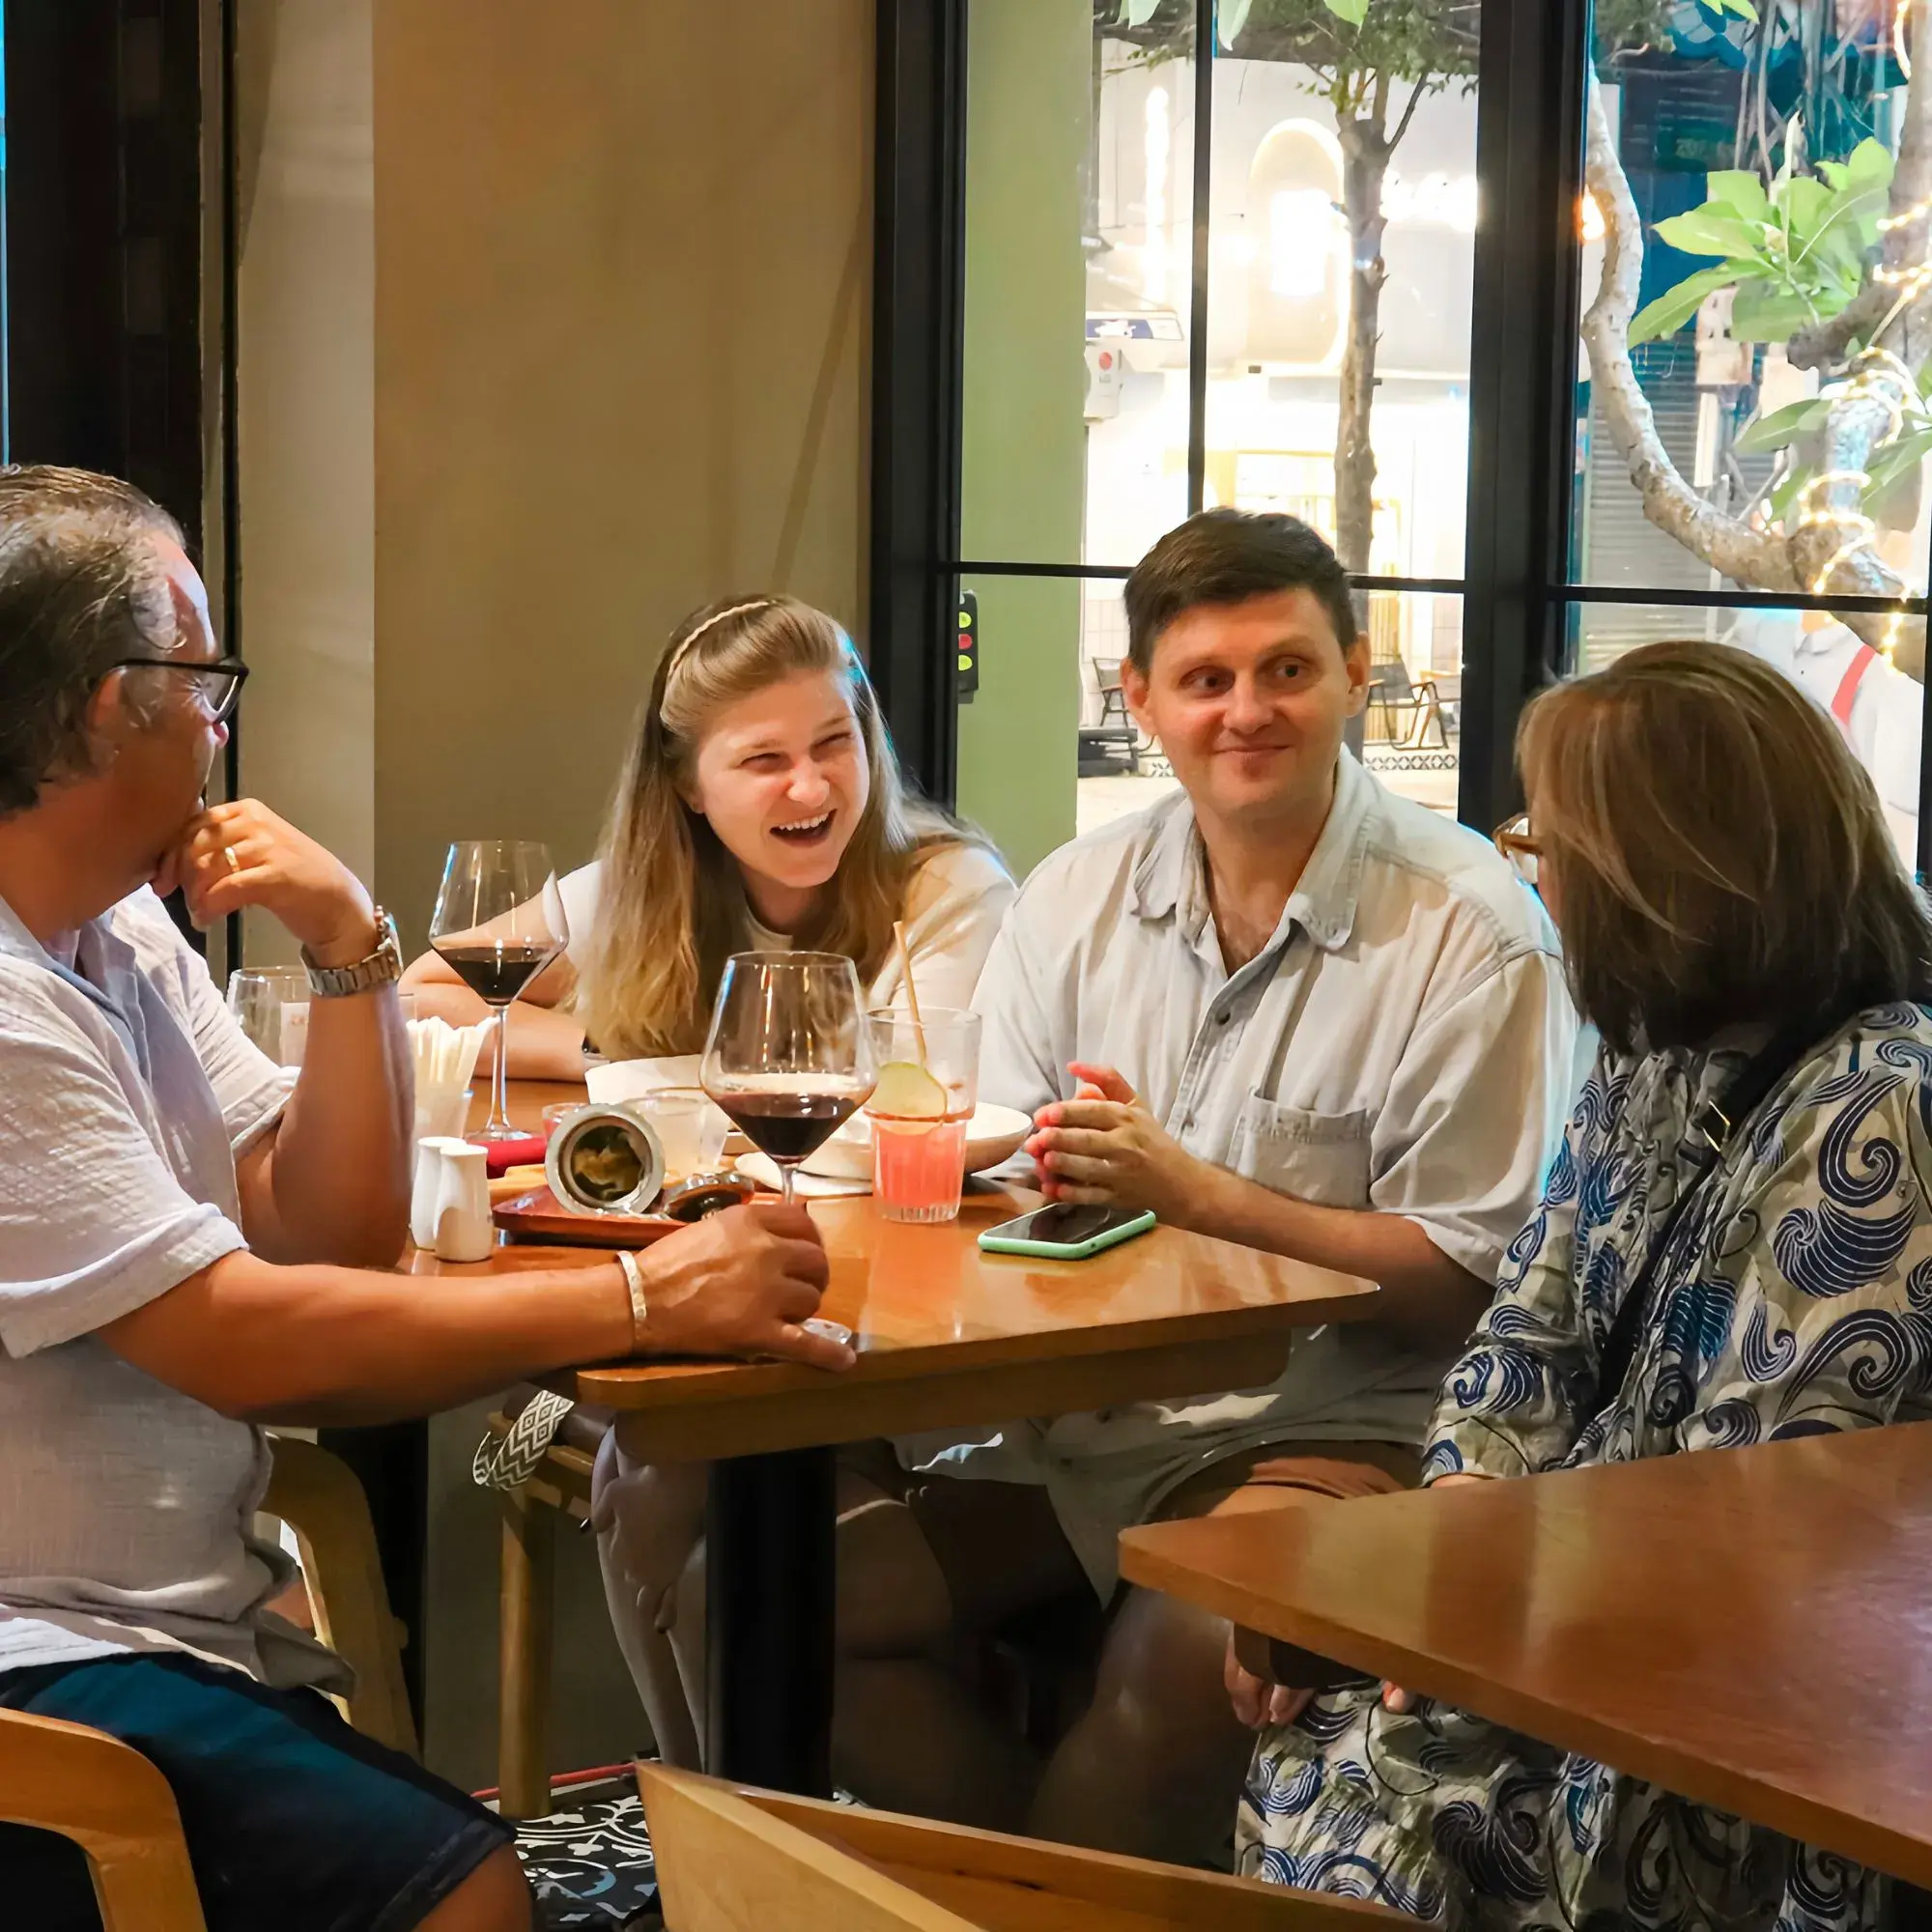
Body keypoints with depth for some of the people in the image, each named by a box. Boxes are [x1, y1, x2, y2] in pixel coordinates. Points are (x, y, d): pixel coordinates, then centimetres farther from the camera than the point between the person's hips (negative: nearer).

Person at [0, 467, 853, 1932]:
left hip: (198, 1624, 8)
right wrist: (641, 1301, -20)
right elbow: (244, 1342, -23)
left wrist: (349, 944, -4)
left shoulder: (128, 937, 11)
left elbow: (335, 1231, 9)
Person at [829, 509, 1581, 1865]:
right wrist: (1046, 1170, -14)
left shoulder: (1469, 930, -9)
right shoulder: (1082, 893, 7)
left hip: (1324, 1421, -5)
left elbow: (1466, 1279, -11)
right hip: (1071, 1401, 5)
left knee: (1177, 1658, -32)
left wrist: (1198, 1193, -19)